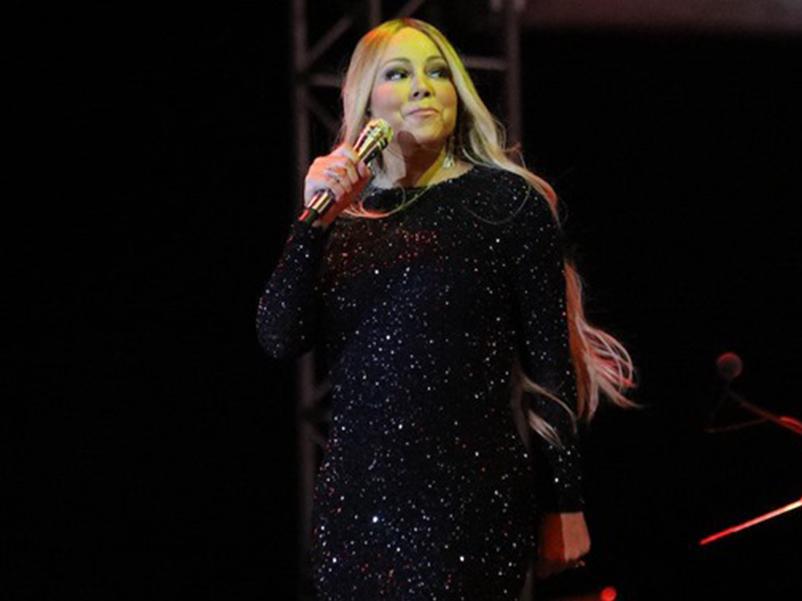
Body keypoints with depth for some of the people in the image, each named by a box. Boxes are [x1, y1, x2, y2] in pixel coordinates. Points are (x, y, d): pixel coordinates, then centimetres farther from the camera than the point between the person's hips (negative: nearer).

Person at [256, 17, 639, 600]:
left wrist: (564, 507, -5)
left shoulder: (506, 201, -1)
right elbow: (279, 340, -1)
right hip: (357, 500, 4)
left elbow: (549, 360, -2)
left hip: (470, 501, -4)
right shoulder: (345, 214, 9)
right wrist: (316, 221, -13)